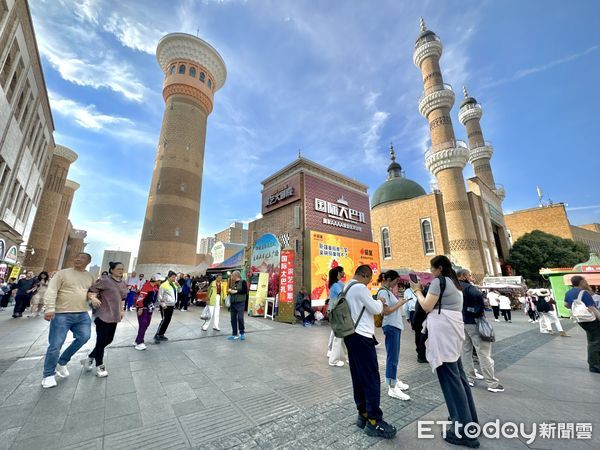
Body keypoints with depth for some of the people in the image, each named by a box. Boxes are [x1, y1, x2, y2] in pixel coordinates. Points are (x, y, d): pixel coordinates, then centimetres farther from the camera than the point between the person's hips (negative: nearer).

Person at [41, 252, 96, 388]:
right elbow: (51, 291, -10)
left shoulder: (90, 277, 11)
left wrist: (92, 299, -2)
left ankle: (62, 363, 23)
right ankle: (48, 375, 20)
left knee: (84, 337, -1)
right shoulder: (62, 273, -3)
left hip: (82, 315, 4)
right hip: (62, 314, -4)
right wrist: (50, 308, -21)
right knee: (55, 345, -1)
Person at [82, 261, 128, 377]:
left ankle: (89, 358, 35)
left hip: (114, 315, 7)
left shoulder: (124, 283, 8)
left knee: (109, 340, 13)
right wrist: (93, 298, -31)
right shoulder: (105, 281, -12)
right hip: (103, 315, -7)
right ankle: (99, 366, 19)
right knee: (101, 340, 3)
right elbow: (91, 290, -13)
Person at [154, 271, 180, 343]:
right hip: (165, 306, -7)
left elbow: (179, 291, 13)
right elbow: (160, 296, -13)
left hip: (171, 306, 7)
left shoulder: (174, 284, 5)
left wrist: (178, 285, -5)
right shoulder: (164, 285, -15)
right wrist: (163, 305, -15)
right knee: (164, 320, -9)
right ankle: (157, 335, 3)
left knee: (168, 321, 12)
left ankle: (161, 335, 24)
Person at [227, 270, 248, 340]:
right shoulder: (232, 283, 14)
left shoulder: (243, 282, -5)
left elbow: (245, 291, -14)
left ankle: (242, 333, 10)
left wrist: (236, 291, -15)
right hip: (233, 303, 7)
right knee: (233, 319, 8)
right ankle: (234, 335, 18)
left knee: (240, 318, -8)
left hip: (240, 303, -6)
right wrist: (229, 290, 2)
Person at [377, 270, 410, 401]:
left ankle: (394, 380, 30)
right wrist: (399, 304, -12)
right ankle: (392, 388, 4)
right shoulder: (383, 292, -16)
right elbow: (386, 311, -21)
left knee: (394, 356, 18)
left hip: (395, 326, 10)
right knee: (392, 357, -4)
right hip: (391, 327, -10)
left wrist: (399, 302, 1)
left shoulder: (388, 291, 13)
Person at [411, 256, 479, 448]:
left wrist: (417, 290, -3)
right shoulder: (454, 282, 16)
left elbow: (427, 306, -14)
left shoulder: (438, 281, -11)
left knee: (449, 378, -3)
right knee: (458, 374, 18)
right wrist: (424, 290, 15)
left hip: (443, 332, -10)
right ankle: (469, 419, 31)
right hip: (453, 329, 10)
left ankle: (464, 430, 3)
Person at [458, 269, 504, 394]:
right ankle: (492, 383, 10)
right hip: (473, 321, -7)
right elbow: (478, 295, -37)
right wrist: (481, 310, -22)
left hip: (462, 322, 8)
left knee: (466, 351, 13)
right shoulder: (469, 287, -17)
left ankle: (469, 378, 21)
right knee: (484, 353, 2)